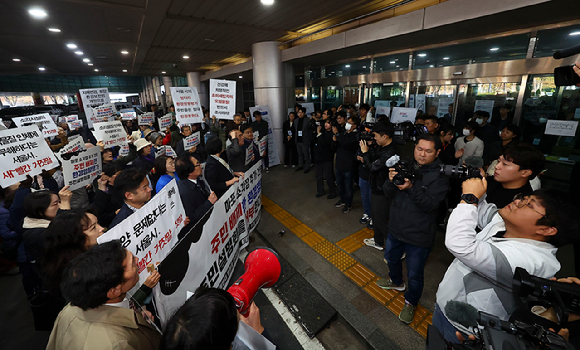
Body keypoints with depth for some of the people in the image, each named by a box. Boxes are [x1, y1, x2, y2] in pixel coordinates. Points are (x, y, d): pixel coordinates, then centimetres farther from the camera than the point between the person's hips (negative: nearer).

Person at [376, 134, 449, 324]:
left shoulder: (440, 175, -16)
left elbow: (430, 204, -24)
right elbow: (387, 192, -6)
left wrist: (411, 188, -37)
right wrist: (391, 181, -27)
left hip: (419, 236, -5)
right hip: (396, 228, 5)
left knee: (414, 276, 13)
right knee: (391, 257, 29)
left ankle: (411, 302, 43)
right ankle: (396, 281, 59)